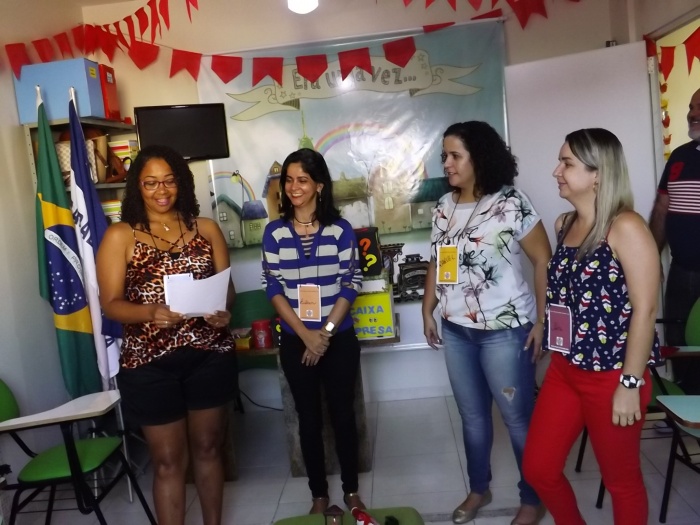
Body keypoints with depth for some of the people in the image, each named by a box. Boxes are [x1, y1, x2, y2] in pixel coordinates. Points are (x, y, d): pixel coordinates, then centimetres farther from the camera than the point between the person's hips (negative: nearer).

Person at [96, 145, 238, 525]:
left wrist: (223, 311, -16)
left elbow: (226, 286, 6)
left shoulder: (206, 229, 4)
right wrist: (150, 312, -27)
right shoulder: (119, 236, -3)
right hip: (150, 362, -3)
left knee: (208, 448, 19)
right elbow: (110, 303, -8)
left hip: (209, 354, 3)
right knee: (168, 460, 9)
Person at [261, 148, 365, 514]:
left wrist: (326, 332, -13)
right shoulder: (274, 232, -1)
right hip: (295, 342, 1)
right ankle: (318, 495, 27)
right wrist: (306, 335, -12)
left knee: (342, 414, 10)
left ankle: (351, 490, 28)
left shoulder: (341, 229, -3)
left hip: (340, 339, -1)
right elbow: (273, 288, -4)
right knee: (309, 418, 11)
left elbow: (351, 284, -5)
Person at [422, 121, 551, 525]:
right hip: (456, 330, 6)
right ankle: (479, 489, 37)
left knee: (518, 418, 7)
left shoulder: (511, 203, -11)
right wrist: (428, 311, 13)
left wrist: (541, 321, -11)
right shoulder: (444, 207, 6)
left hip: (504, 330, -5)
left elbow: (544, 261, -9)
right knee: (472, 416, 18)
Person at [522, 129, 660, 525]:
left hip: (611, 377, -7)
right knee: (538, 468, 13)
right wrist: (558, 357, 14)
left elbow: (645, 309, -17)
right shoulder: (564, 225, 6)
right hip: (564, 371, 7)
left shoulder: (625, 228, -15)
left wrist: (630, 384, -17)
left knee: (621, 479, 14)